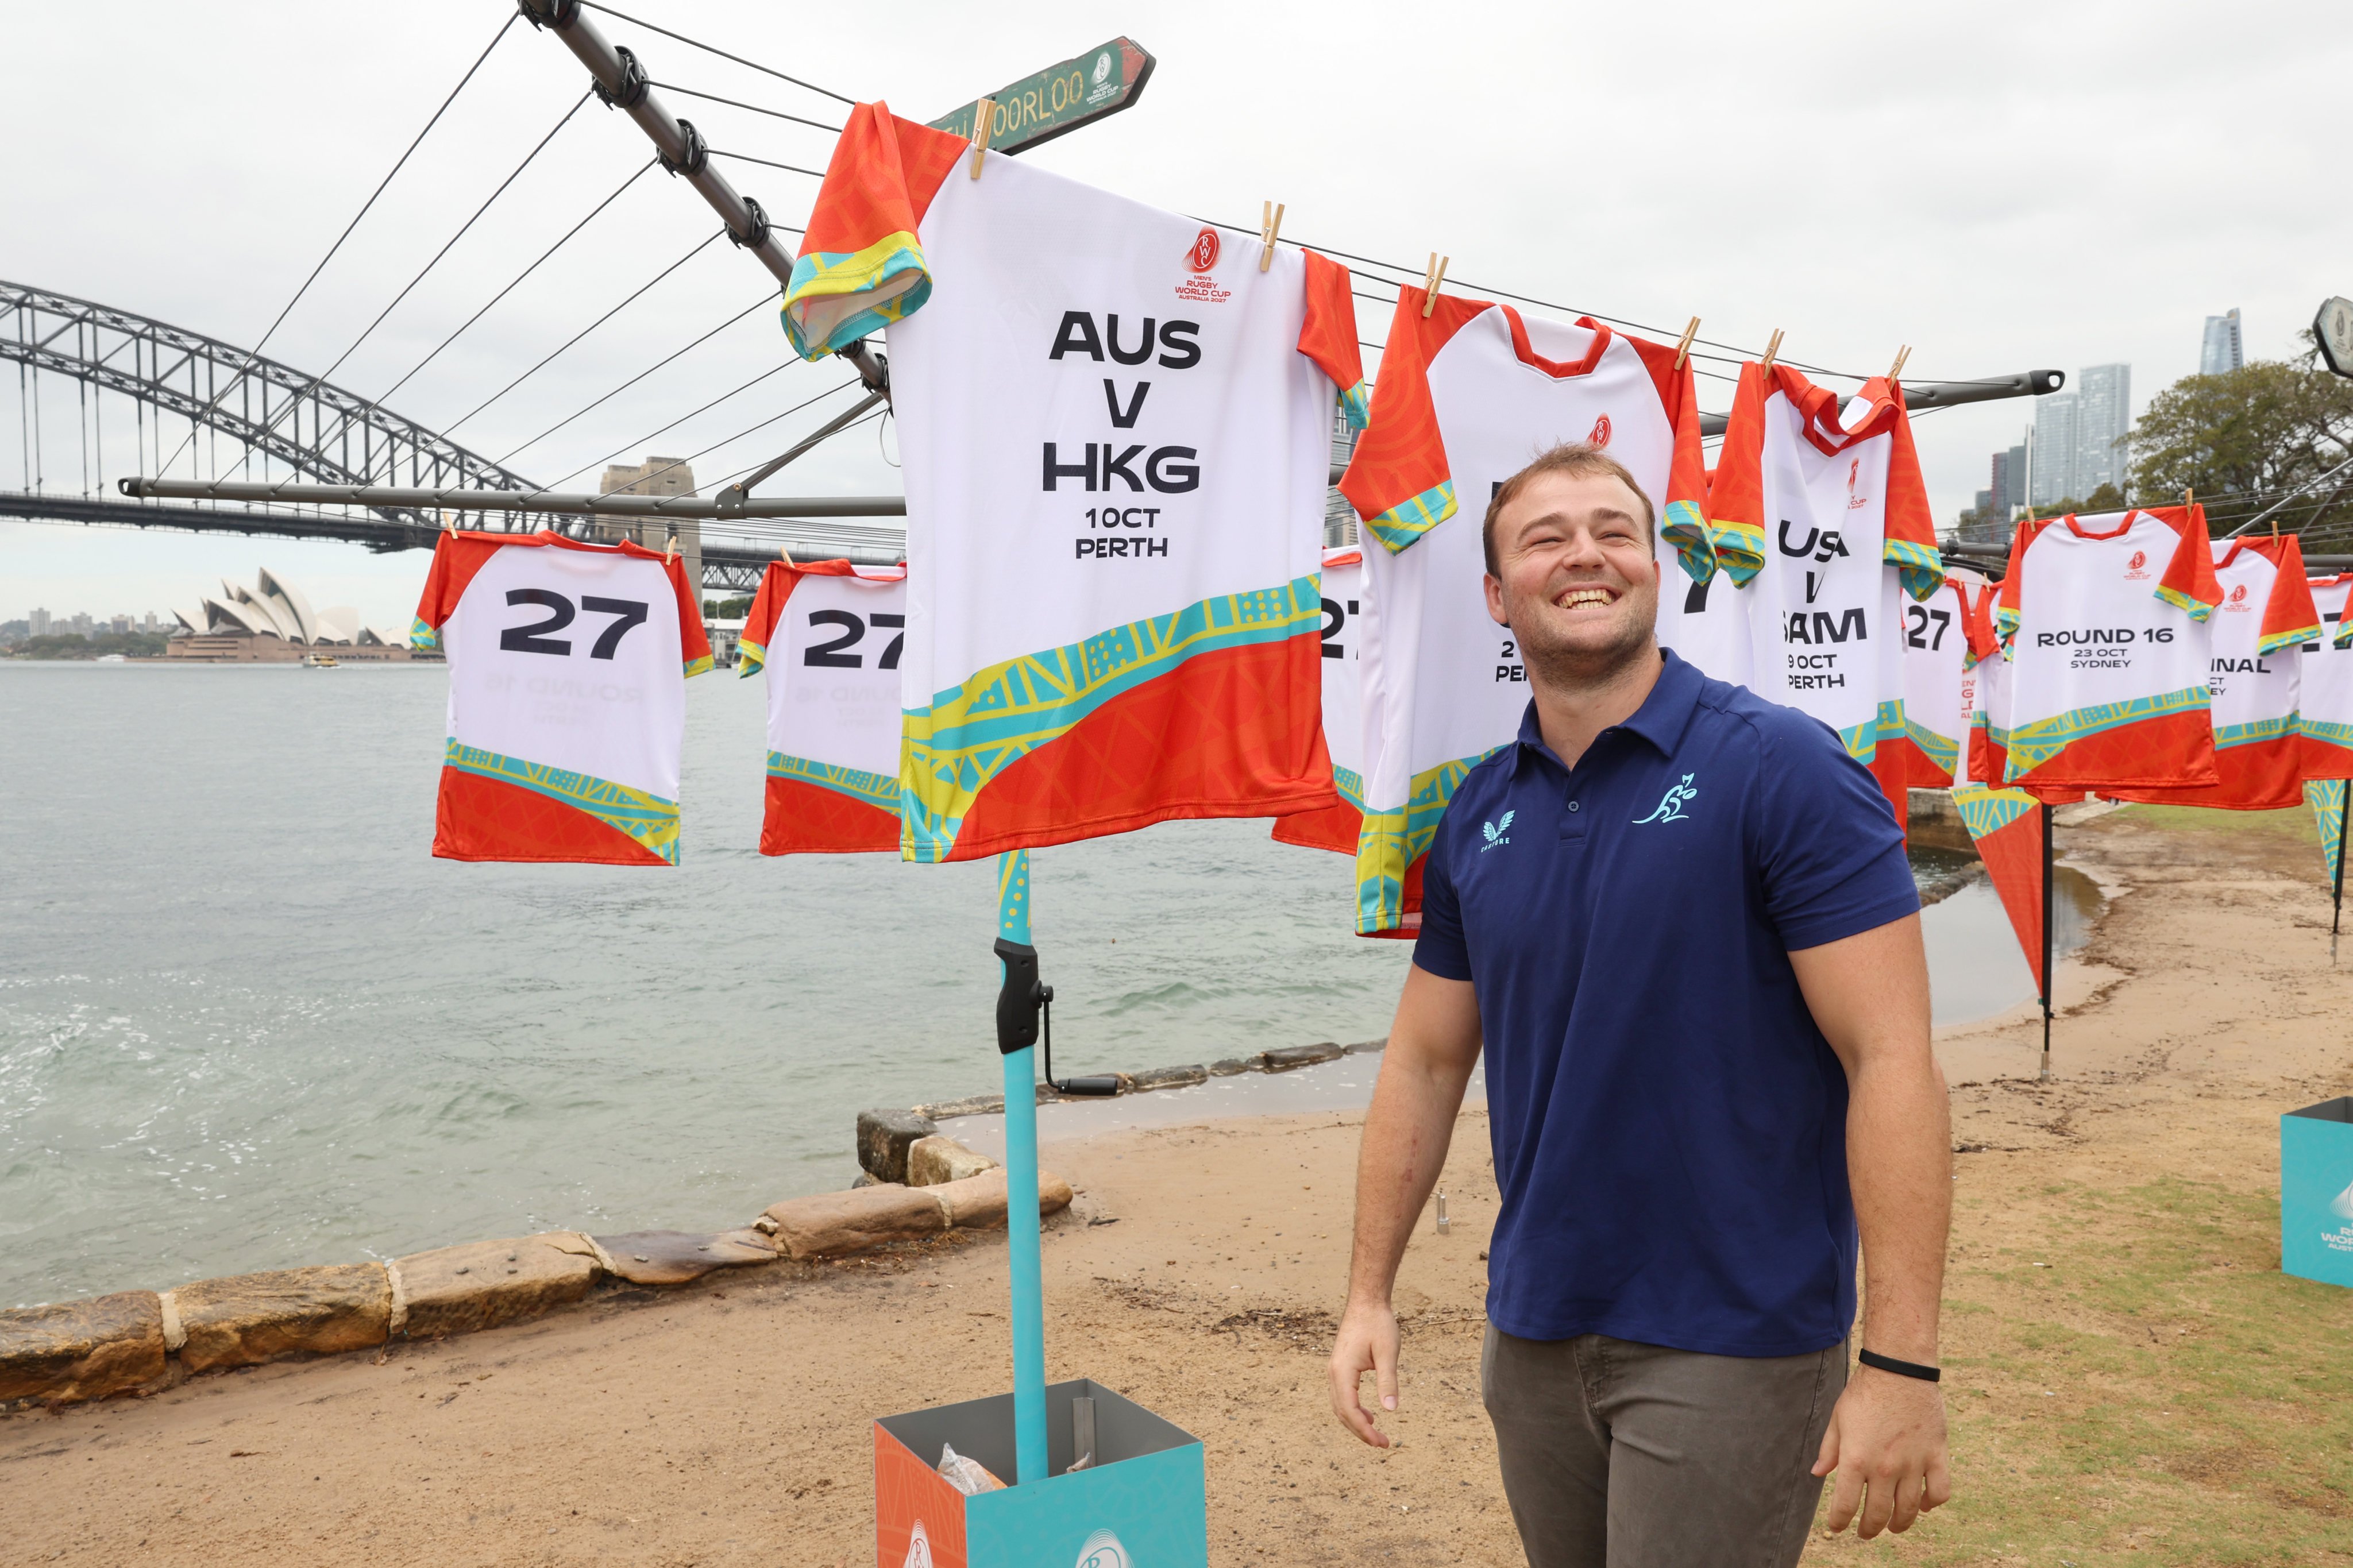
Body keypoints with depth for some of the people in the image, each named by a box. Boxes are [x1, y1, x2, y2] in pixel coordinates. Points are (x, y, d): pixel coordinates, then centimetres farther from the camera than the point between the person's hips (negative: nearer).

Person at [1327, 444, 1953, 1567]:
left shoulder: (1780, 769, -13)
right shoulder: (1476, 814, 3)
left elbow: (1891, 1057, -17)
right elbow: (1425, 1061, 9)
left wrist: (1901, 1364, -21)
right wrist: (1368, 1293, 6)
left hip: (1729, 1341, -5)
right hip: (1531, 1332, 6)